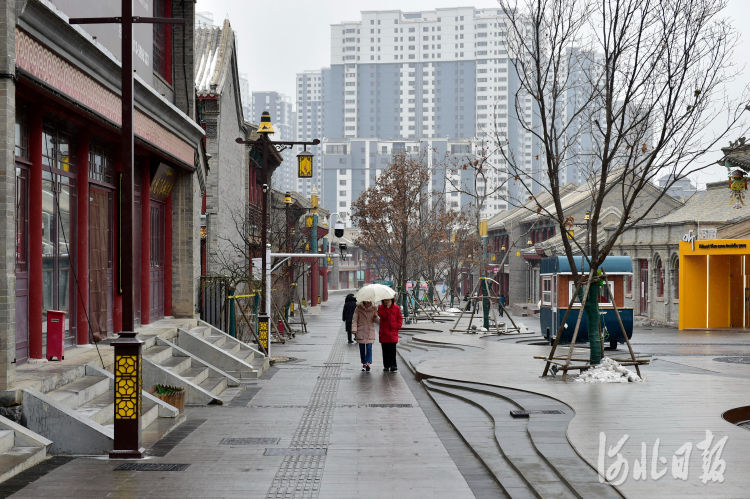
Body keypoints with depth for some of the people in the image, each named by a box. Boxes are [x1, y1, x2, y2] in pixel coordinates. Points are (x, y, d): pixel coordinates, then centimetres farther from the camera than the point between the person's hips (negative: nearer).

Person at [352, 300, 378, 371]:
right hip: (360, 331, 0)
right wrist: (354, 330, -12)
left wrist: (376, 316, -10)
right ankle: (364, 363, 13)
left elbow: (375, 321, 13)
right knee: (362, 348, 4)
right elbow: (354, 319, -3)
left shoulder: (373, 309, 3)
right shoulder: (358, 308, -3)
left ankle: (368, 363, -17)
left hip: (370, 331, 0)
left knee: (369, 348, -11)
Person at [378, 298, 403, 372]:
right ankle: (386, 365, 12)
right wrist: (387, 308, -21)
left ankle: (393, 365, 0)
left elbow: (400, 318, 9)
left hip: (393, 332, -1)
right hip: (384, 332, 1)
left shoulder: (396, 308, 4)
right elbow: (382, 316, -14)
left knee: (392, 350, -4)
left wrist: (398, 325, -4)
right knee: (385, 350, 5)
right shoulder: (381, 308, 3)